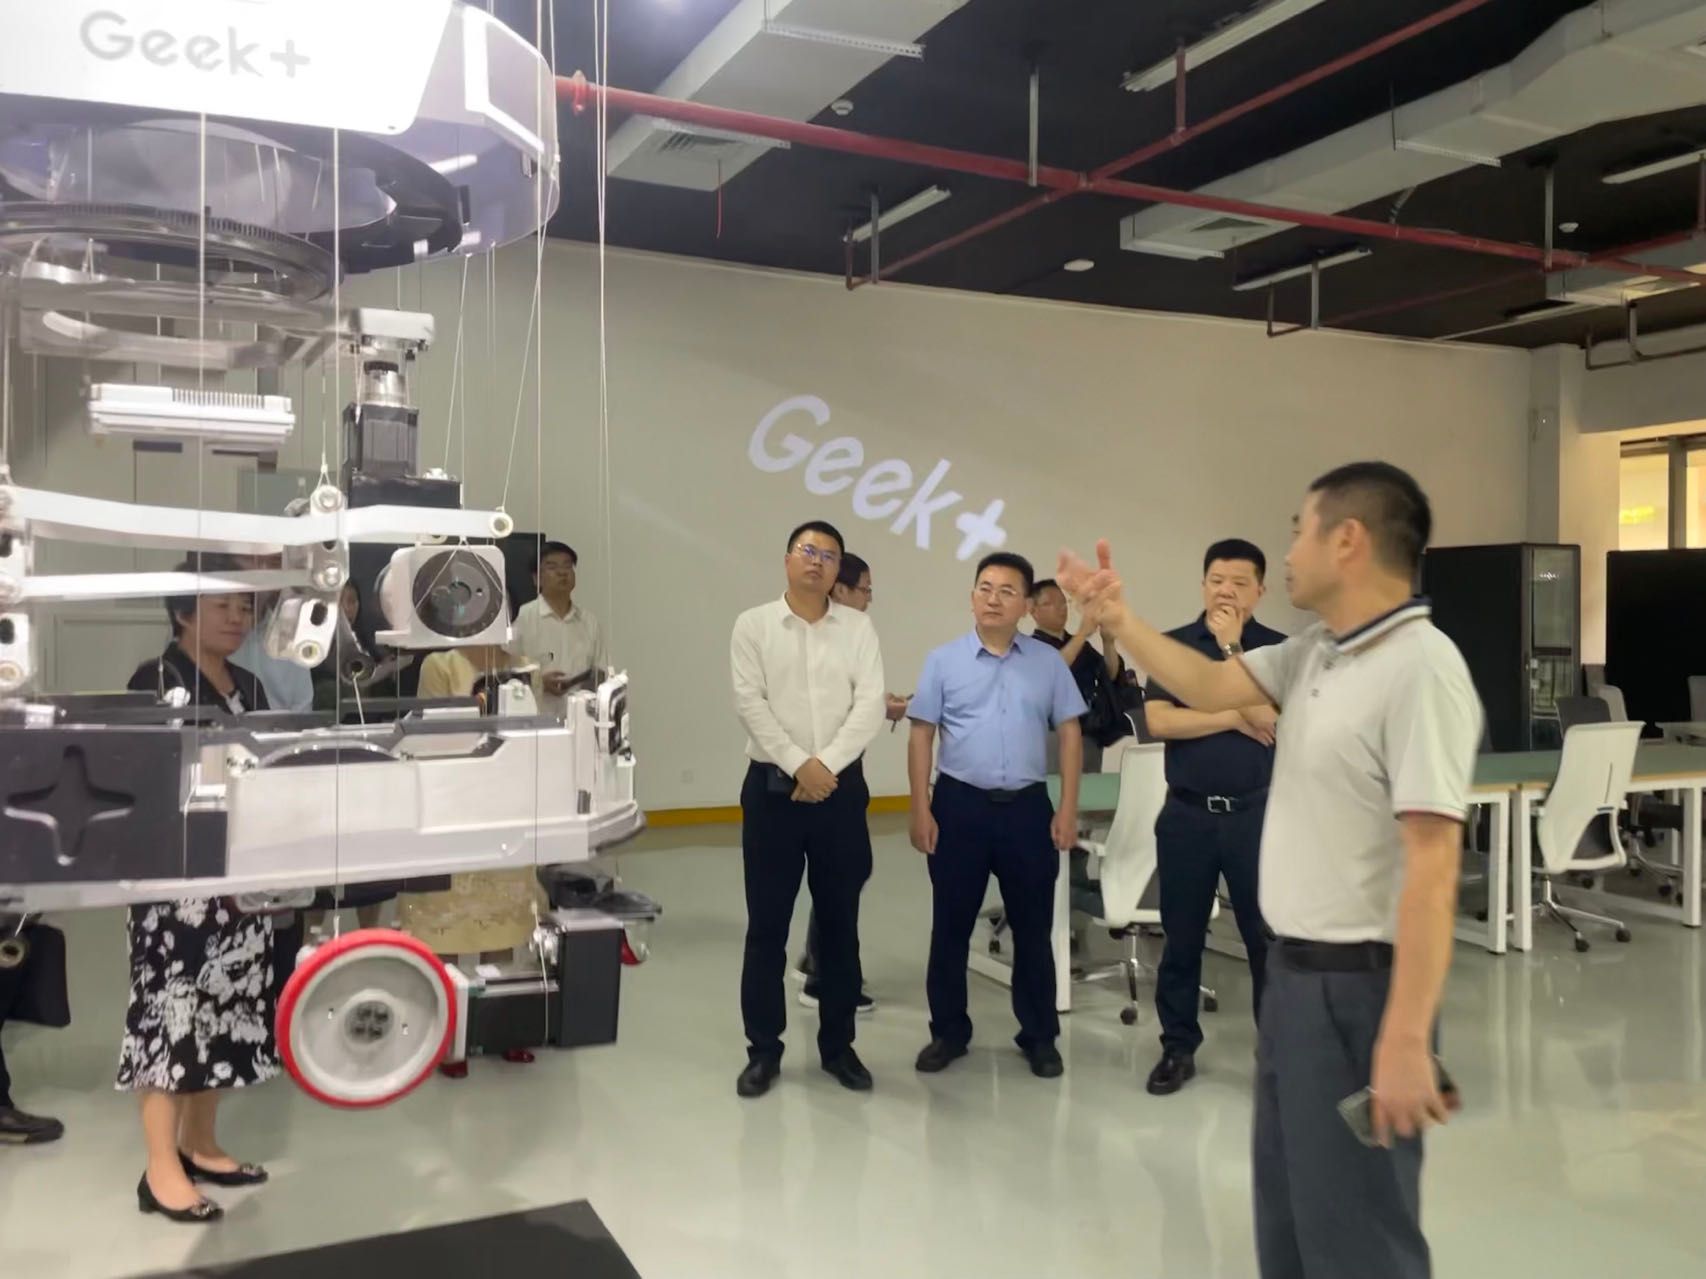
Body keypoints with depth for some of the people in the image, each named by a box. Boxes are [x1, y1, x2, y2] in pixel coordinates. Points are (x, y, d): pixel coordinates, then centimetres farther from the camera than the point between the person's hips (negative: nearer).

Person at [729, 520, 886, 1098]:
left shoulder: (858, 627, 5)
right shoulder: (753, 624, 2)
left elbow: (870, 704, -4)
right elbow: (750, 703, -7)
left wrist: (827, 765, -15)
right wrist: (799, 765, -16)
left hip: (841, 786, 1)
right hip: (772, 785, -1)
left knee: (839, 922, 9)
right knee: (767, 924, 5)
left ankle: (838, 1044, 22)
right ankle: (764, 1048, 17)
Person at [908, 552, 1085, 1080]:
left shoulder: (1049, 661, 3)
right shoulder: (943, 660, 1)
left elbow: (1069, 734, 4)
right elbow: (921, 737, 1)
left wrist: (1068, 809, -2)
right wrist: (921, 810, -5)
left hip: (1028, 806, 1)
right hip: (959, 804, 0)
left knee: (1033, 926, 9)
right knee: (951, 924, 8)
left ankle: (1039, 1036, 22)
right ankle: (948, 1031, 23)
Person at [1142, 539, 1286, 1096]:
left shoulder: (1278, 649, 1)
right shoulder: (1172, 645, 3)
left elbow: (1271, 719, -16)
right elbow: (1159, 721, -10)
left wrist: (1232, 646, -15)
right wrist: (1235, 717, -11)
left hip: (1256, 812, -1)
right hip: (1187, 813, 1)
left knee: (1269, 936, 5)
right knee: (1181, 937, 10)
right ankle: (1178, 1047, 23)